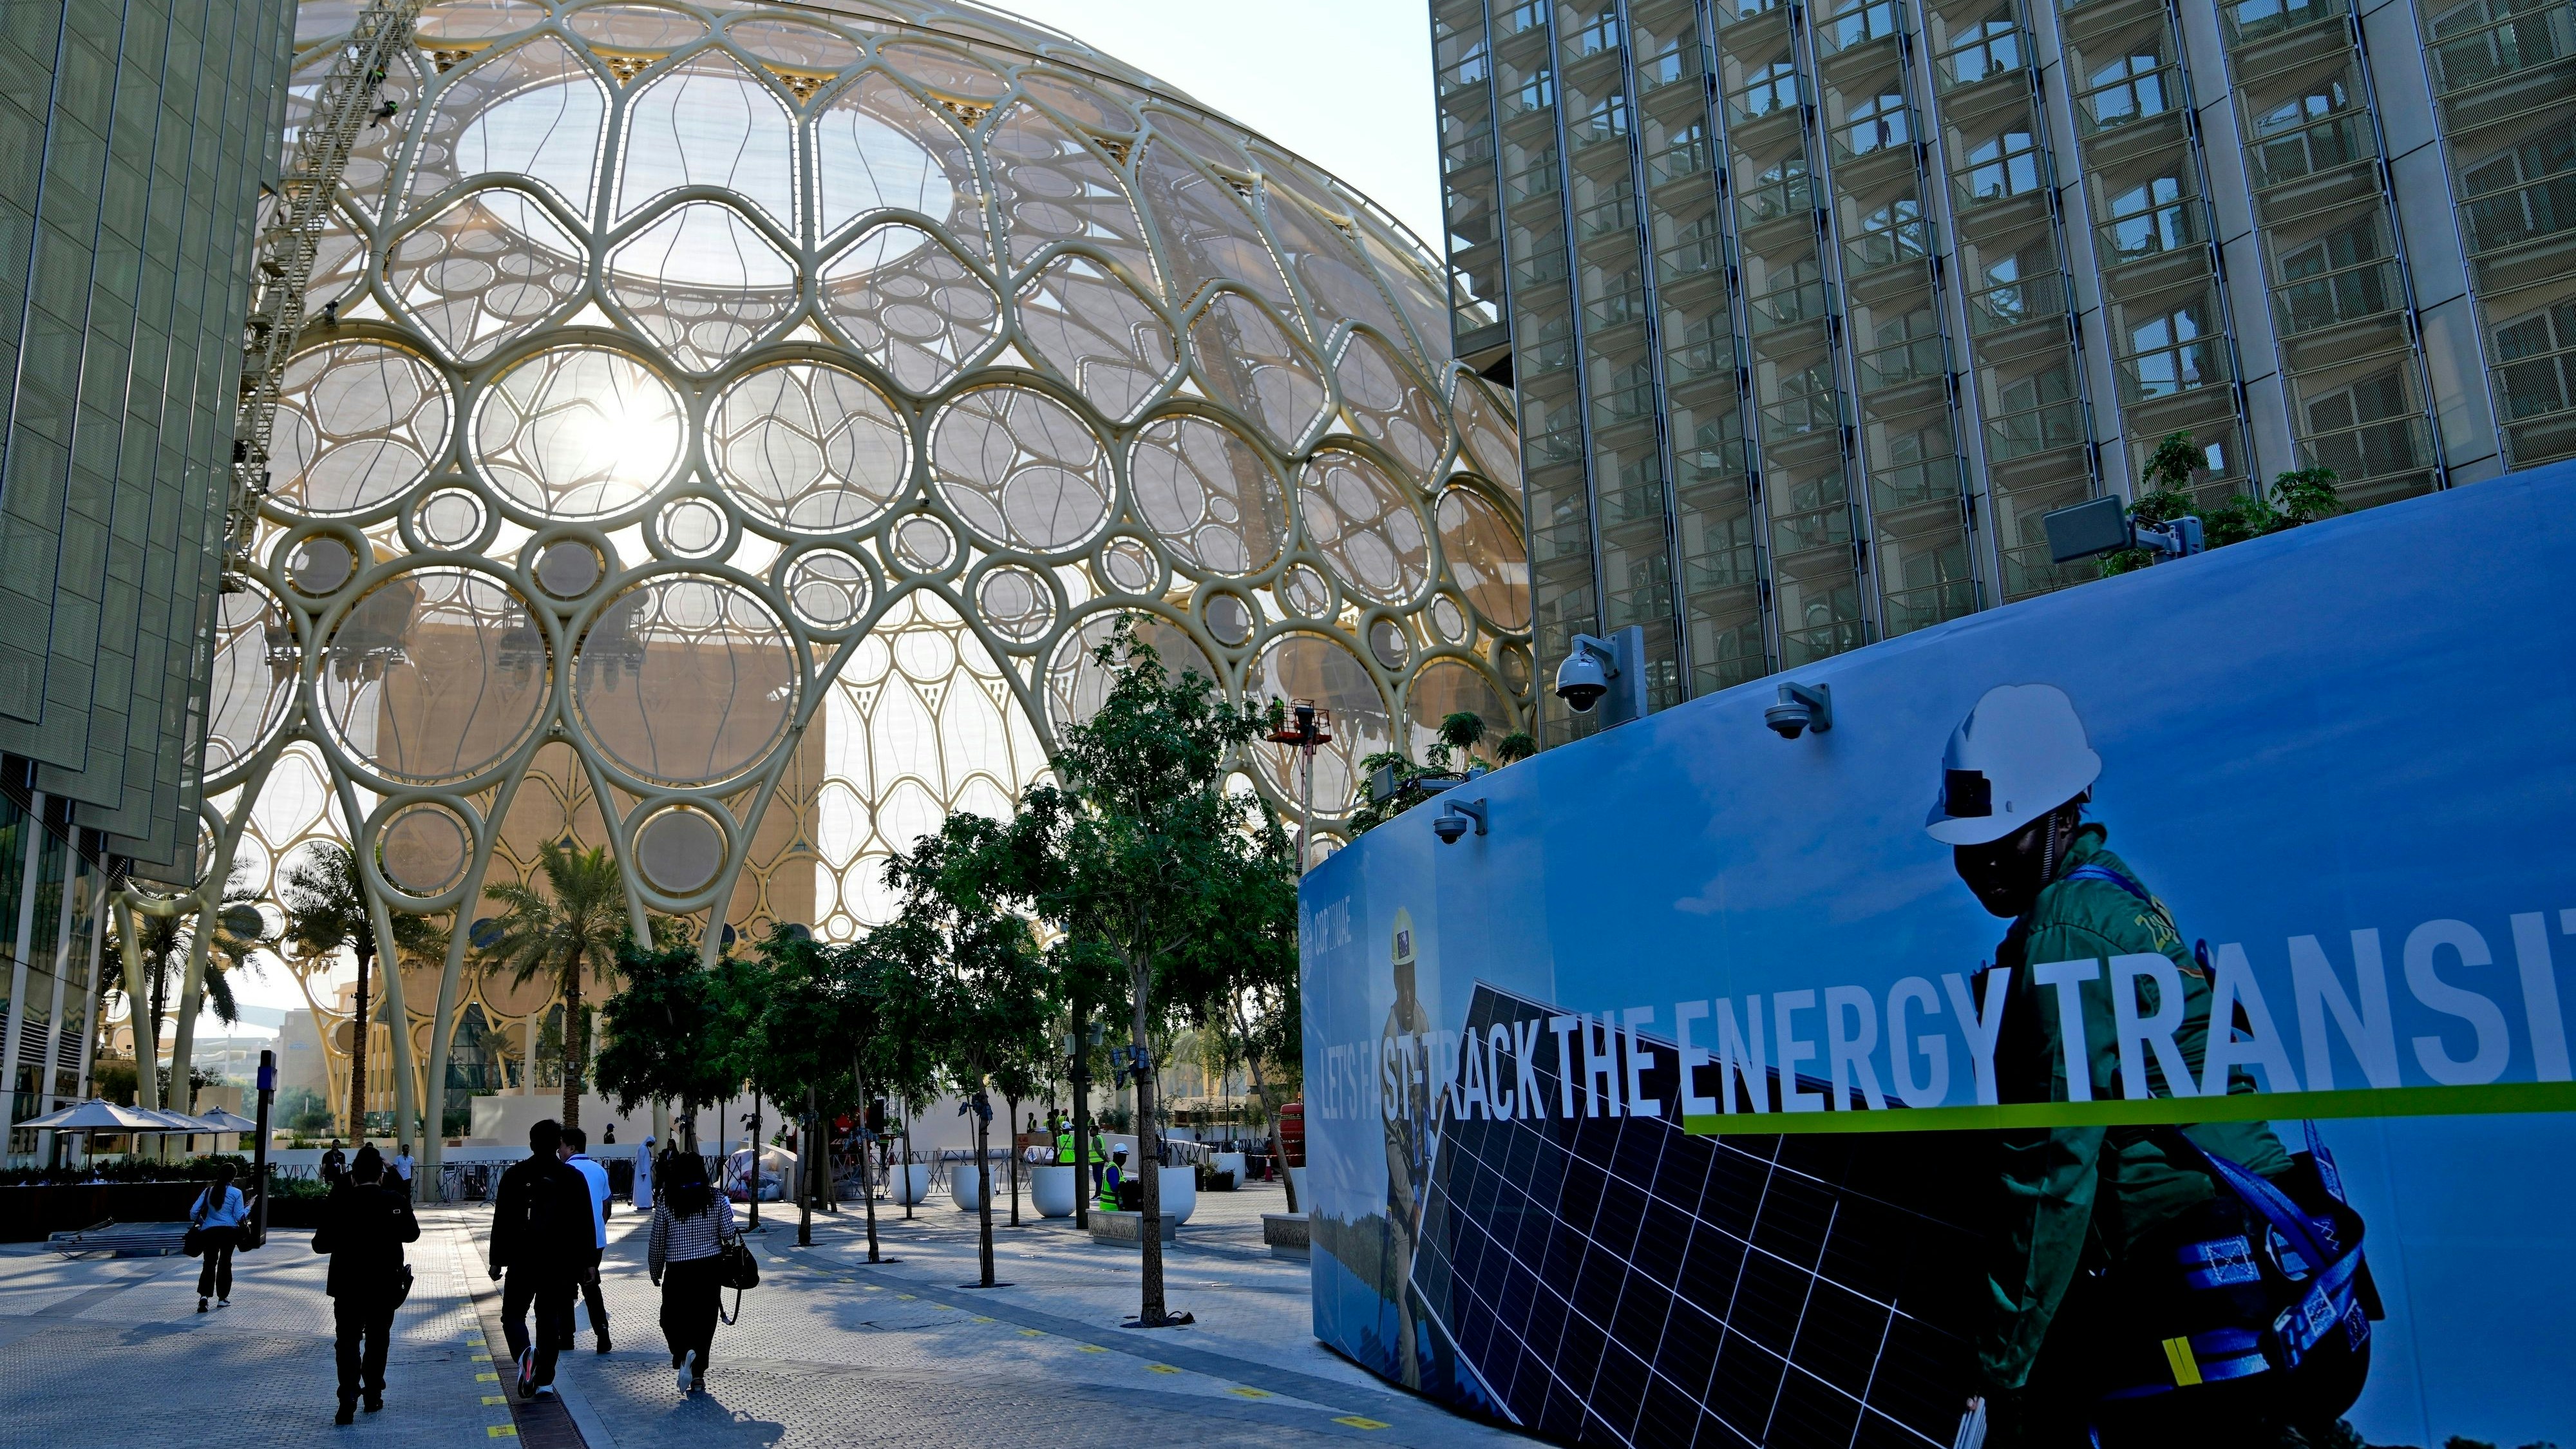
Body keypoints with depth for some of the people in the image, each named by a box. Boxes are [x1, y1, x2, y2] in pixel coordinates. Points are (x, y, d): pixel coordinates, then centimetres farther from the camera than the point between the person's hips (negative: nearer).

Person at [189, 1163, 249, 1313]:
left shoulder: (208, 1191, 5)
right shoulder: (236, 1193, -2)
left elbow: (193, 1212, 2)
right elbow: (239, 1216, -4)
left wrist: (199, 1223, 20)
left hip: (209, 1232, 1)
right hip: (229, 1232, -1)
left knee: (209, 1263, 3)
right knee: (225, 1262, 11)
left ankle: (204, 1295, -17)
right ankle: (223, 1298, 15)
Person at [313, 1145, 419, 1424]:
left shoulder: (339, 1202, -10)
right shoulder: (396, 1201, -8)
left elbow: (321, 1244, -7)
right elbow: (412, 1234, 6)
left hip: (347, 1285, -1)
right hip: (385, 1285, 1)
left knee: (347, 1341, 4)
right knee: (377, 1340, 15)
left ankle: (348, 1400, -10)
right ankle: (373, 1397, 21)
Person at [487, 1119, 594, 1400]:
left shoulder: (514, 1175, -1)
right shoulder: (573, 1178, 2)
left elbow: (501, 1221, -1)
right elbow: (585, 1224, 3)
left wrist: (497, 1260, 5)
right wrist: (587, 1261, 8)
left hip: (522, 1260, -2)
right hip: (559, 1262, 2)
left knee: (513, 1313, 9)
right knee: (549, 1317, 10)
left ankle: (524, 1352, -20)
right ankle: (544, 1379, 10)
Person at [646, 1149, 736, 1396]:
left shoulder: (665, 1202, -5)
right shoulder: (717, 1199, -2)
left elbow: (657, 1242, 1)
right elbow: (730, 1236, -4)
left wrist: (655, 1272, 14)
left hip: (677, 1272, -2)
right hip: (710, 1270, 2)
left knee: (672, 1319, 14)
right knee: (704, 1321, 11)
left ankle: (682, 1353, -12)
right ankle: (698, 1374, 12)